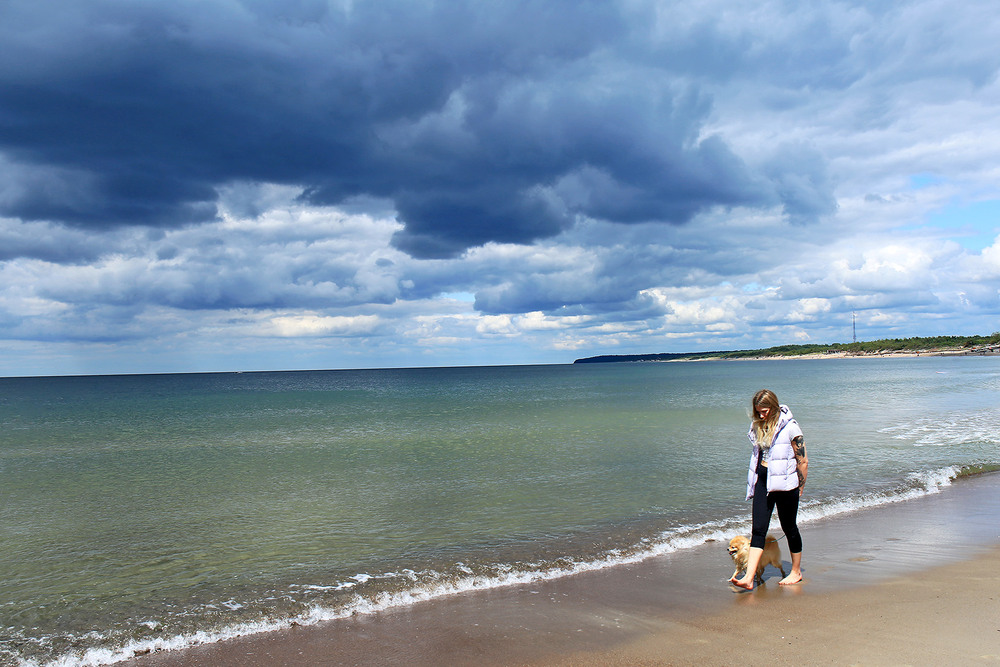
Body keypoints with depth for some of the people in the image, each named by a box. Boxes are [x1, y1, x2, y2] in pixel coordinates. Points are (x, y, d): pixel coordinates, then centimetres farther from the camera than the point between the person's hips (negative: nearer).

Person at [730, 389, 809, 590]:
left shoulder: (790, 427, -13)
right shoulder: (758, 425, 6)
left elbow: (803, 461, -9)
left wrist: (800, 488, -4)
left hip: (785, 482, -5)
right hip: (762, 480, 5)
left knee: (789, 527, 10)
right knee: (758, 528, -2)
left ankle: (796, 572, 30)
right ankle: (749, 578, -8)